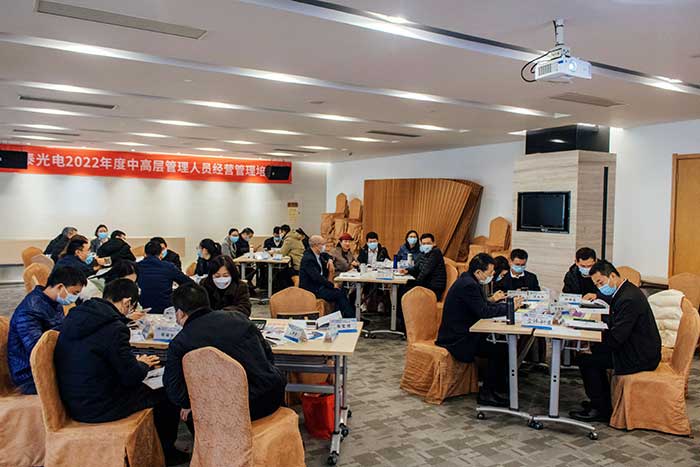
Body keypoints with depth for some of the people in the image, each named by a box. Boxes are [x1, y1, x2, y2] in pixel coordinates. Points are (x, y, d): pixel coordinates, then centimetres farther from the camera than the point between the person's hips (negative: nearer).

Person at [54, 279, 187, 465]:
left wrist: (134, 360, 12)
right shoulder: (113, 328, -25)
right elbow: (132, 377, -19)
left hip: (72, 401, 9)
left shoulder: (76, 315, 2)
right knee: (167, 397, 5)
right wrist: (143, 365, 3)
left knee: (144, 389, 26)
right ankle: (166, 453, 27)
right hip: (97, 408, -9)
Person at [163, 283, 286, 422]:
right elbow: (268, 354, 12)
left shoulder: (178, 344, -5)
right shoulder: (237, 317, 5)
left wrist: (188, 405, 14)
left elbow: (175, 392, -8)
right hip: (273, 395, 3)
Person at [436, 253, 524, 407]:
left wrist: (508, 304, 4)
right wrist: (509, 307, -11)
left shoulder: (469, 281, 10)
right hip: (456, 339, -10)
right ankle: (486, 393, -4)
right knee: (500, 350, -16)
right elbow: (483, 312, -22)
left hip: (463, 332, 10)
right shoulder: (468, 285, -21)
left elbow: (485, 305, 17)